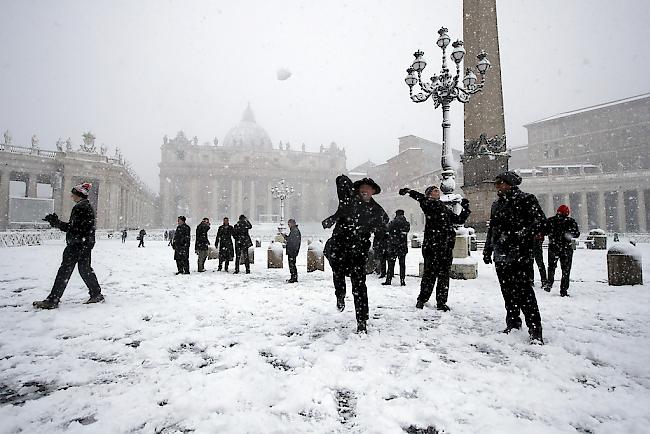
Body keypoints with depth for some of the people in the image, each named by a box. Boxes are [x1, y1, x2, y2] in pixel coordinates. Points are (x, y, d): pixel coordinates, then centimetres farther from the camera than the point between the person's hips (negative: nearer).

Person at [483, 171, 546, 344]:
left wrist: (522, 235, -21)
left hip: (520, 256, -7)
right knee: (508, 293, 13)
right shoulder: (497, 204, 19)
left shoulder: (526, 199, -3)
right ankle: (513, 323, 26)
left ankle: (535, 331, 0)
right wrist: (488, 249, 21)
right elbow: (492, 229, 24)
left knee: (524, 293, -8)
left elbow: (540, 222, -11)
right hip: (501, 257, 7)